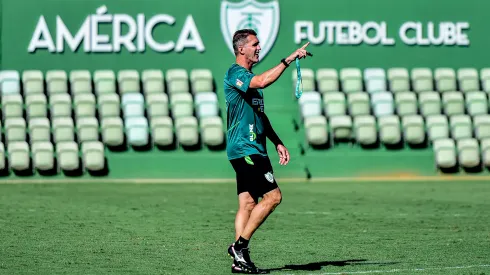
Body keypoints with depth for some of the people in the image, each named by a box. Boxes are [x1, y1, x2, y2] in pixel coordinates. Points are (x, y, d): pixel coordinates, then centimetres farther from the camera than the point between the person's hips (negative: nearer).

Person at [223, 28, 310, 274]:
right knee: (273, 196, -13)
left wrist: (277, 142, 23)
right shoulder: (234, 73, -11)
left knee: (248, 203, 5)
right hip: (245, 149, -10)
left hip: (253, 149, 10)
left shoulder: (250, 77, 20)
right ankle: (240, 245, -9)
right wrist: (289, 59, -30)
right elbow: (262, 82, -32)